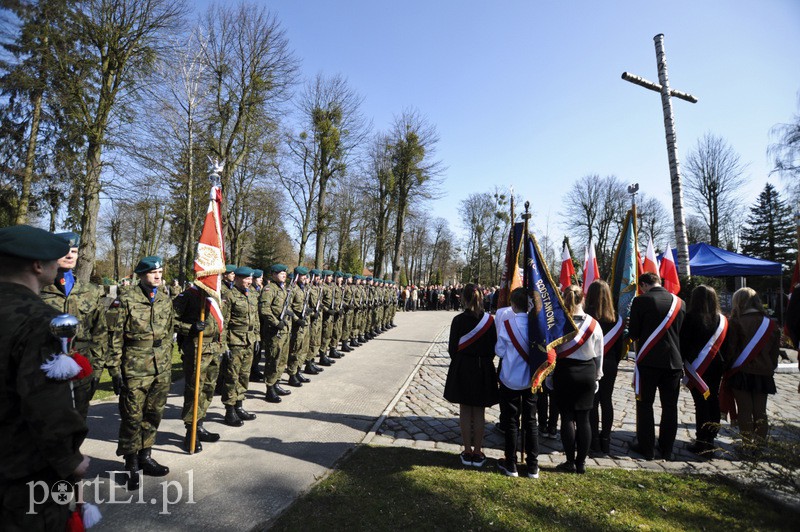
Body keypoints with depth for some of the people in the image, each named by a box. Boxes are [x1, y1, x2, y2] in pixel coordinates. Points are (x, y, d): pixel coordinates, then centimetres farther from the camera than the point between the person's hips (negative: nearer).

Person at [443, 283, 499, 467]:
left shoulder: (458, 320, -10)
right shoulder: (489, 320, -7)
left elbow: (452, 348, -6)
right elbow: (493, 348, -2)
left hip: (462, 368, -1)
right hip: (484, 369, 1)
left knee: (465, 411, 9)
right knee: (479, 412, 10)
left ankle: (467, 452, 16)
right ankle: (478, 452, 17)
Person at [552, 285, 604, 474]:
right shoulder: (593, 323, -3)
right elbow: (599, 354, 5)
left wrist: (549, 374, 4)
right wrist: (597, 376, 17)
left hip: (564, 372, -2)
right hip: (587, 373, 3)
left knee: (567, 417, 6)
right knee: (583, 418, 9)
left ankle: (570, 461, 13)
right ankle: (581, 462, 17)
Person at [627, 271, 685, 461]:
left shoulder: (641, 301, -10)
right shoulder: (679, 302, 4)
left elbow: (633, 333, -6)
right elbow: (683, 332, 13)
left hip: (648, 360, -4)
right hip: (674, 361, 4)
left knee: (645, 405, 7)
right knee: (670, 406, 13)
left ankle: (646, 448, 13)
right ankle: (667, 449, 21)